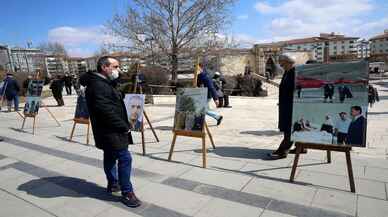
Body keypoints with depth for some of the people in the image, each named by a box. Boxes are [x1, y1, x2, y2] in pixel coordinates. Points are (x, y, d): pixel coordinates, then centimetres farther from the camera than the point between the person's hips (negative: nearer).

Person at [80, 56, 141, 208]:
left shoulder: (104, 83, 15)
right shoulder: (97, 86, -21)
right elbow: (107, 112, -27)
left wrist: (123, 125, 10)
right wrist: (124, 127, -19)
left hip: (109, 130, 11)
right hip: (111, 131, -11)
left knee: (110, 157, 20)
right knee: (125, 158, -9)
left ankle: (113, 184, 34)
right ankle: (127, 193, -1)